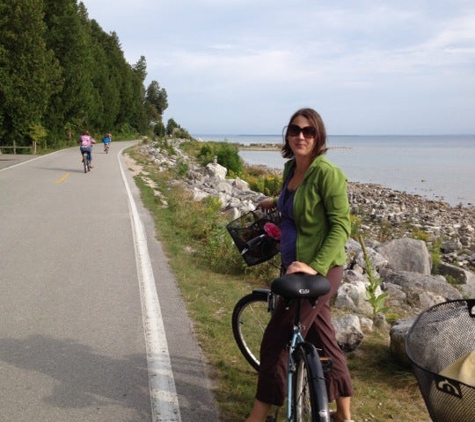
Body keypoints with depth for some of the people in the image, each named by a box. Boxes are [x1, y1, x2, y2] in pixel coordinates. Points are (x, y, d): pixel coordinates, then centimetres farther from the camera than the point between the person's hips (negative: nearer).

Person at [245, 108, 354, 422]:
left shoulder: (327, 172, -17)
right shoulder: (291, 168, 8)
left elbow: (341, 226, -20)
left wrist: (315, 266, -26)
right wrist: (277, 202, 32)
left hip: (320, 270, -8)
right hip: (296, 267, 8)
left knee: (277, 340, -2)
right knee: (323, 340, 16)